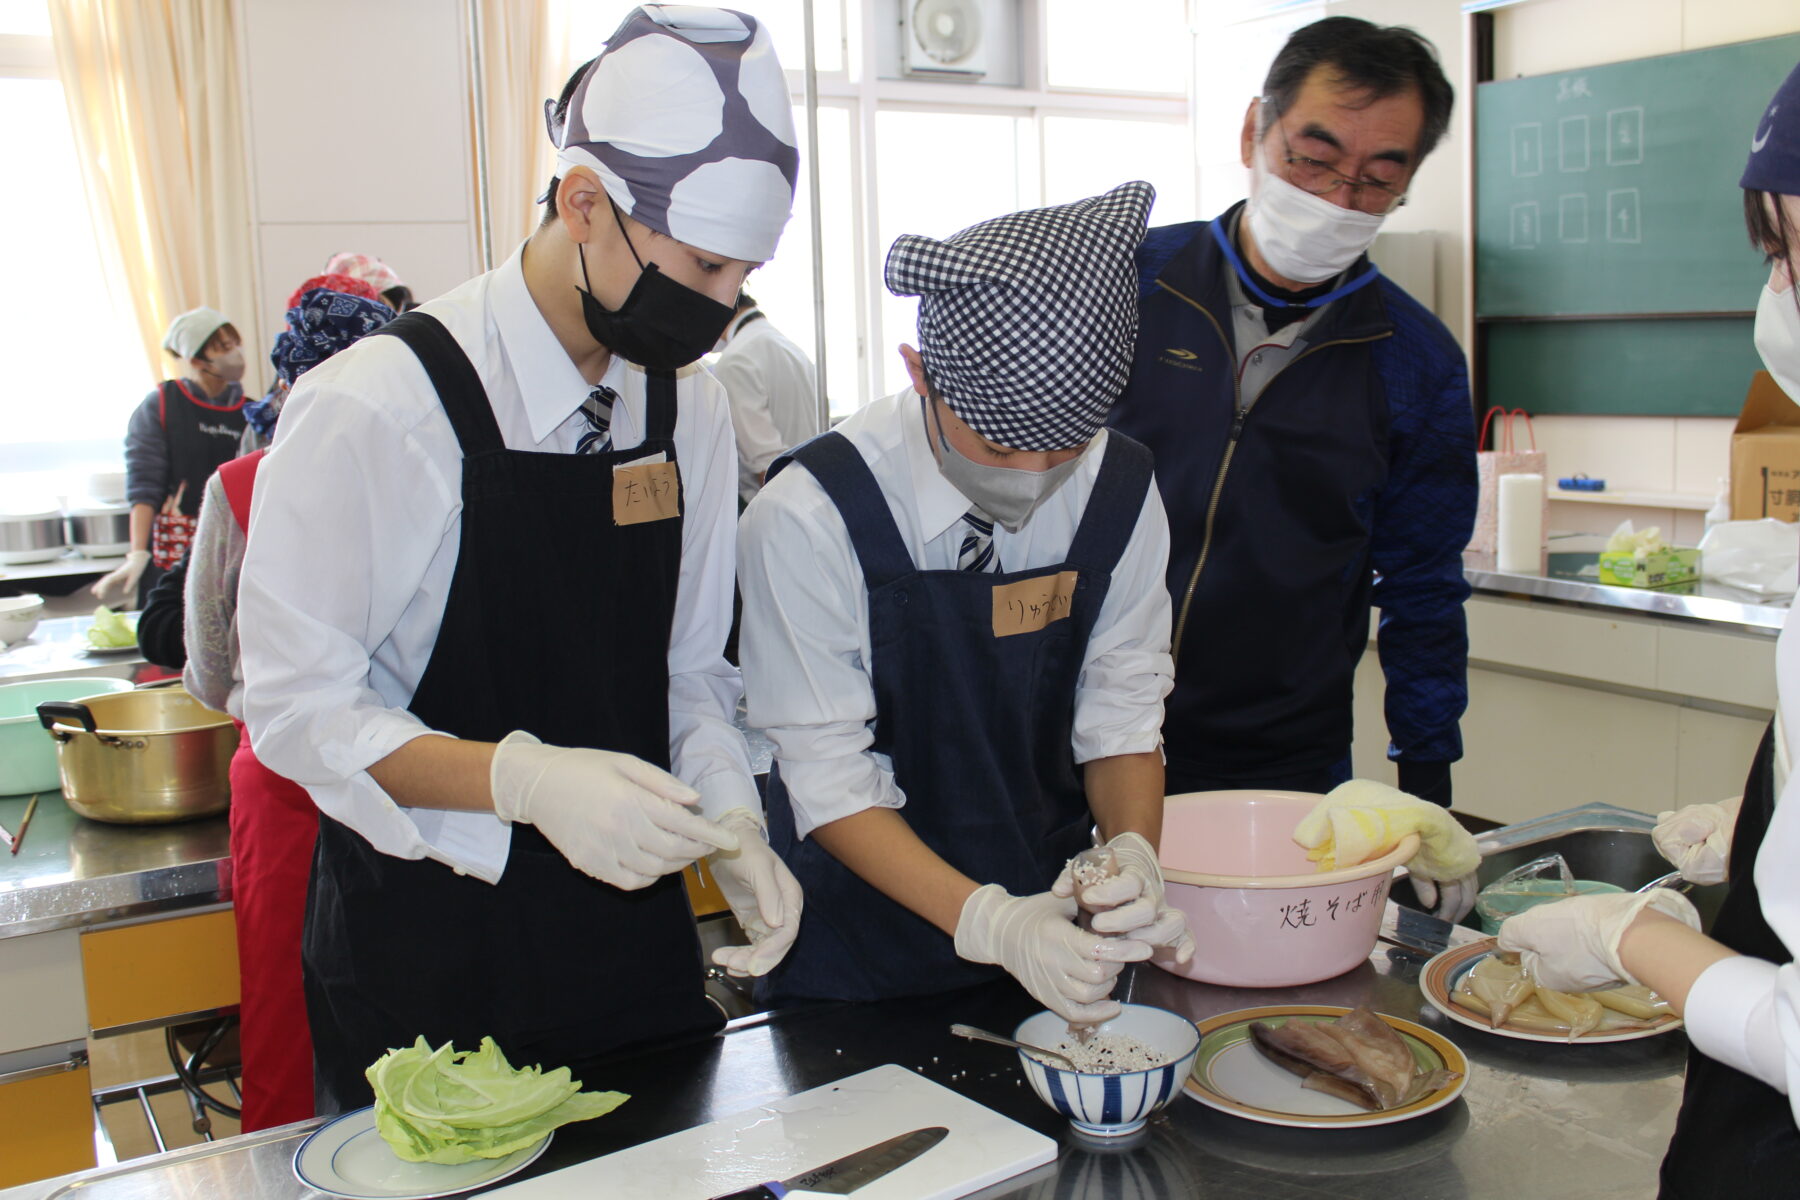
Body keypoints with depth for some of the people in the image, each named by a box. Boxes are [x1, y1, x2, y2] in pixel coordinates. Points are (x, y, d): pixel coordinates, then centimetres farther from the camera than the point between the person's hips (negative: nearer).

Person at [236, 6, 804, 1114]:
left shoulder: (692, 411, 1)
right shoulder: (373, 408, -17)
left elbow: (688, 669, 7)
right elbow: (299, 707, -14)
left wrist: (731, 825, -9)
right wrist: (521, 779, -28)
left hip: (640, 941, 6)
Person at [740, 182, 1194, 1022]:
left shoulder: (1120, 490, -10)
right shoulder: (808, 518, -23)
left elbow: (1122, 710, -4)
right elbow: (830, 778, -20)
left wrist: (1134, 853, -22)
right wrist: (988, 921, -31)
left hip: (1054, 926, 4)